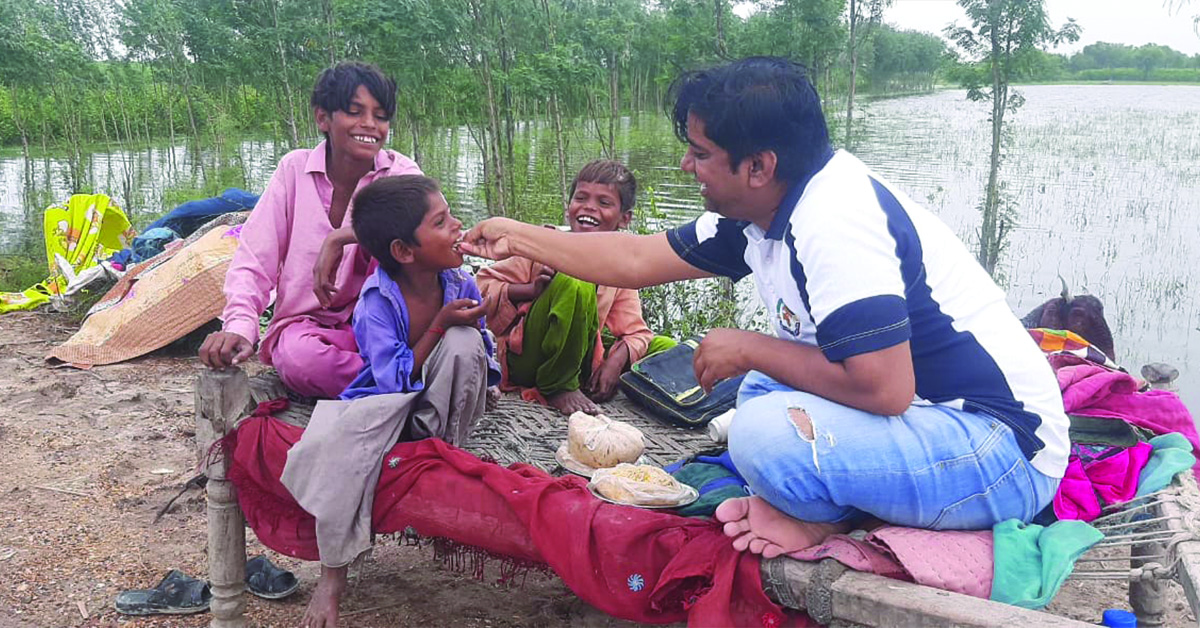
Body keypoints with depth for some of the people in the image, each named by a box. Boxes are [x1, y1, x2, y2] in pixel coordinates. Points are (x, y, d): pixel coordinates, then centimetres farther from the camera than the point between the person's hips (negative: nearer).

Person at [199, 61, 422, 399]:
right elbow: (253, 260, -3)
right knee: (301, 358, -37)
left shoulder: (401, 174, -4)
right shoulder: (295, 169, -1)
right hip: (303, 323, 1)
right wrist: (239, 326, -22)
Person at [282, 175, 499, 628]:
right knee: (353, 427, -37)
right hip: (388, 401, -2)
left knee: (465, 341, -27)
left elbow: (482, 355, 5)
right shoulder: (376, 302, -18)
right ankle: (333, 571, -22)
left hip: (438, 404, 2)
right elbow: (397, 379, -24)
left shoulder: (461, 285, -6)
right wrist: (440, 323, -27)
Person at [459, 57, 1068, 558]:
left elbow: (881, 388, -31)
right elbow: (638, 259, 13)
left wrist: (749, 348, -17)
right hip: (931, 415, 10)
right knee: (760, 384, 21)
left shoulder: (833, 221, -26)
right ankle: (830, 506, 3)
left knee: (765, 431, -29)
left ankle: (824, 515, 1)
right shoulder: (762, 210, 4)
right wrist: (517, 237, 19)